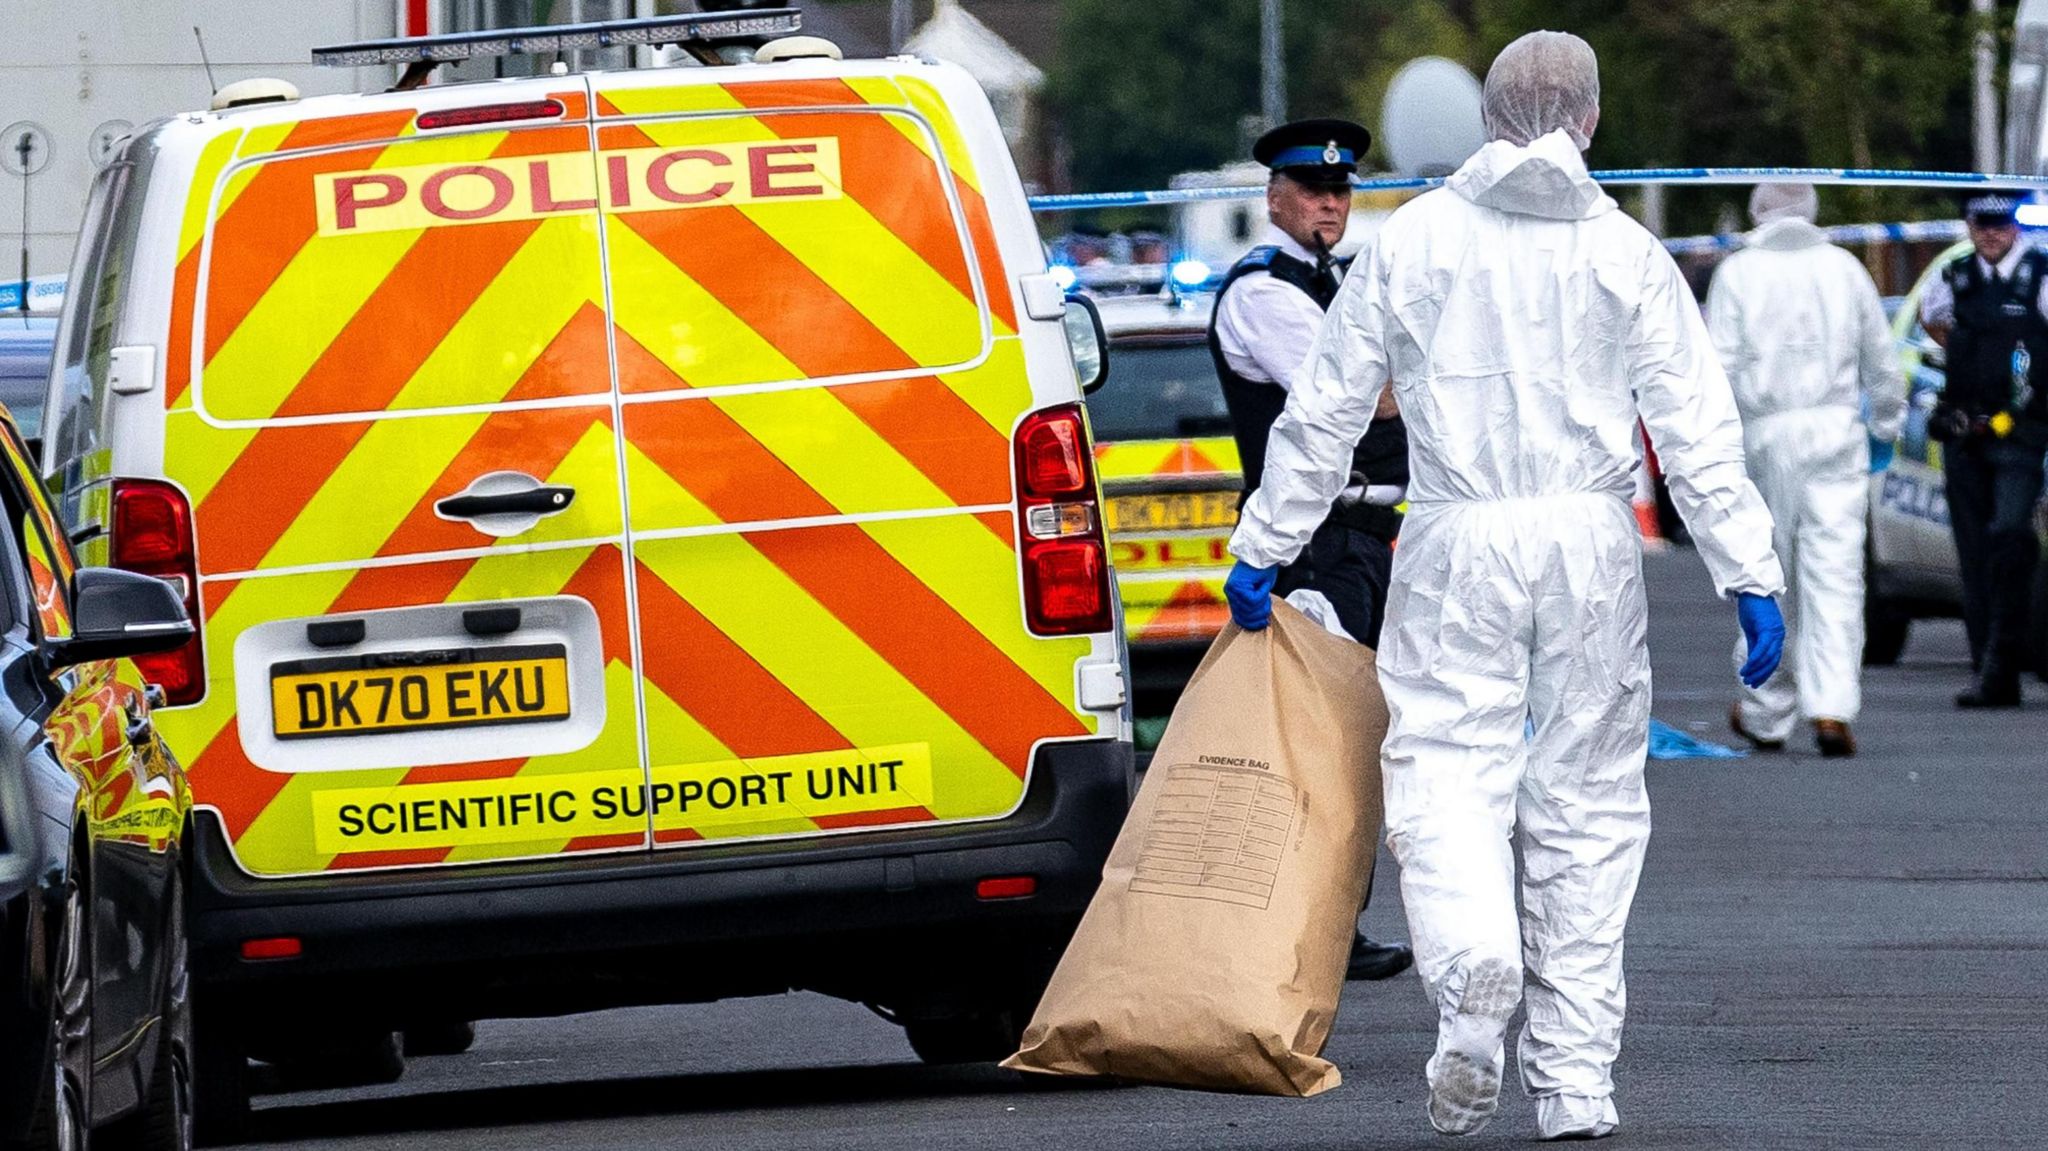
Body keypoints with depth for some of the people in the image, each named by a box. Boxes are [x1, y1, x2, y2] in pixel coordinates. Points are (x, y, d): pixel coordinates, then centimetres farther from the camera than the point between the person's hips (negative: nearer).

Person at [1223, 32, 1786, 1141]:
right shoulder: (1625, 254, 3)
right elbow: (1697, 428, -1)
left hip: (1457, 546, -1)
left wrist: (1261, 548, 15)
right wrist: (1750, 579, 0)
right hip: (1592, 543, 1)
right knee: (1586, 801, 8)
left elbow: (1324, 409, 7)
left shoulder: (1413, 240, 4)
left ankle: (1474, 967, -33)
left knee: (1448, 777, -2)